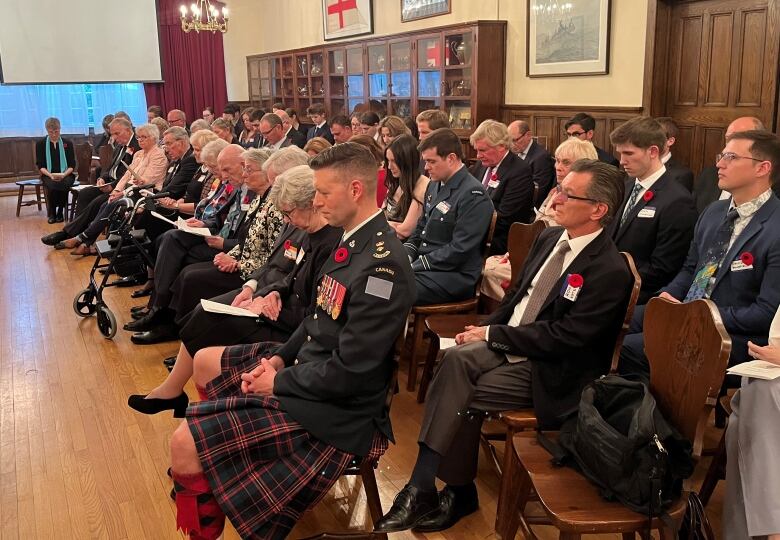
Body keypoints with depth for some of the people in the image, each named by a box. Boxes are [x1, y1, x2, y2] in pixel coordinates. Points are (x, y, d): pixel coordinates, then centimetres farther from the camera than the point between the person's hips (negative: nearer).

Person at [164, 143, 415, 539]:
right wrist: (281, 357, 1)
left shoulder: (382, 264, -27)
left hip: (332, 407, -10)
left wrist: (280, 381, -14)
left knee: (184, 443, -16)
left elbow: (348, 372, -27)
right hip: (305, 365, 10)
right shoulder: (352, 241, 4)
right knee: (205, 362, 25)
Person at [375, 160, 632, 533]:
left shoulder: (611, 271, -19)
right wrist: (486, 329, -2)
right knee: (457, 359, -21)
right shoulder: (549, 238, 5)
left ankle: (460, 493, 0)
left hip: (550, 370, -7)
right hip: (508, 344, 7)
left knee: (466, 395, -22)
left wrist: (492, 334, -16)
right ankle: (422, 486, -18)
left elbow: (563, 337, -21)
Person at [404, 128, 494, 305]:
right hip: (423, 264, 8)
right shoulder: (435, 185, 14)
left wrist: (414, 267, -16)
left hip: (454, 276, -8)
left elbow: (459, 250, -19)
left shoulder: (473, 195, -14)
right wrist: (406, 255, 3)